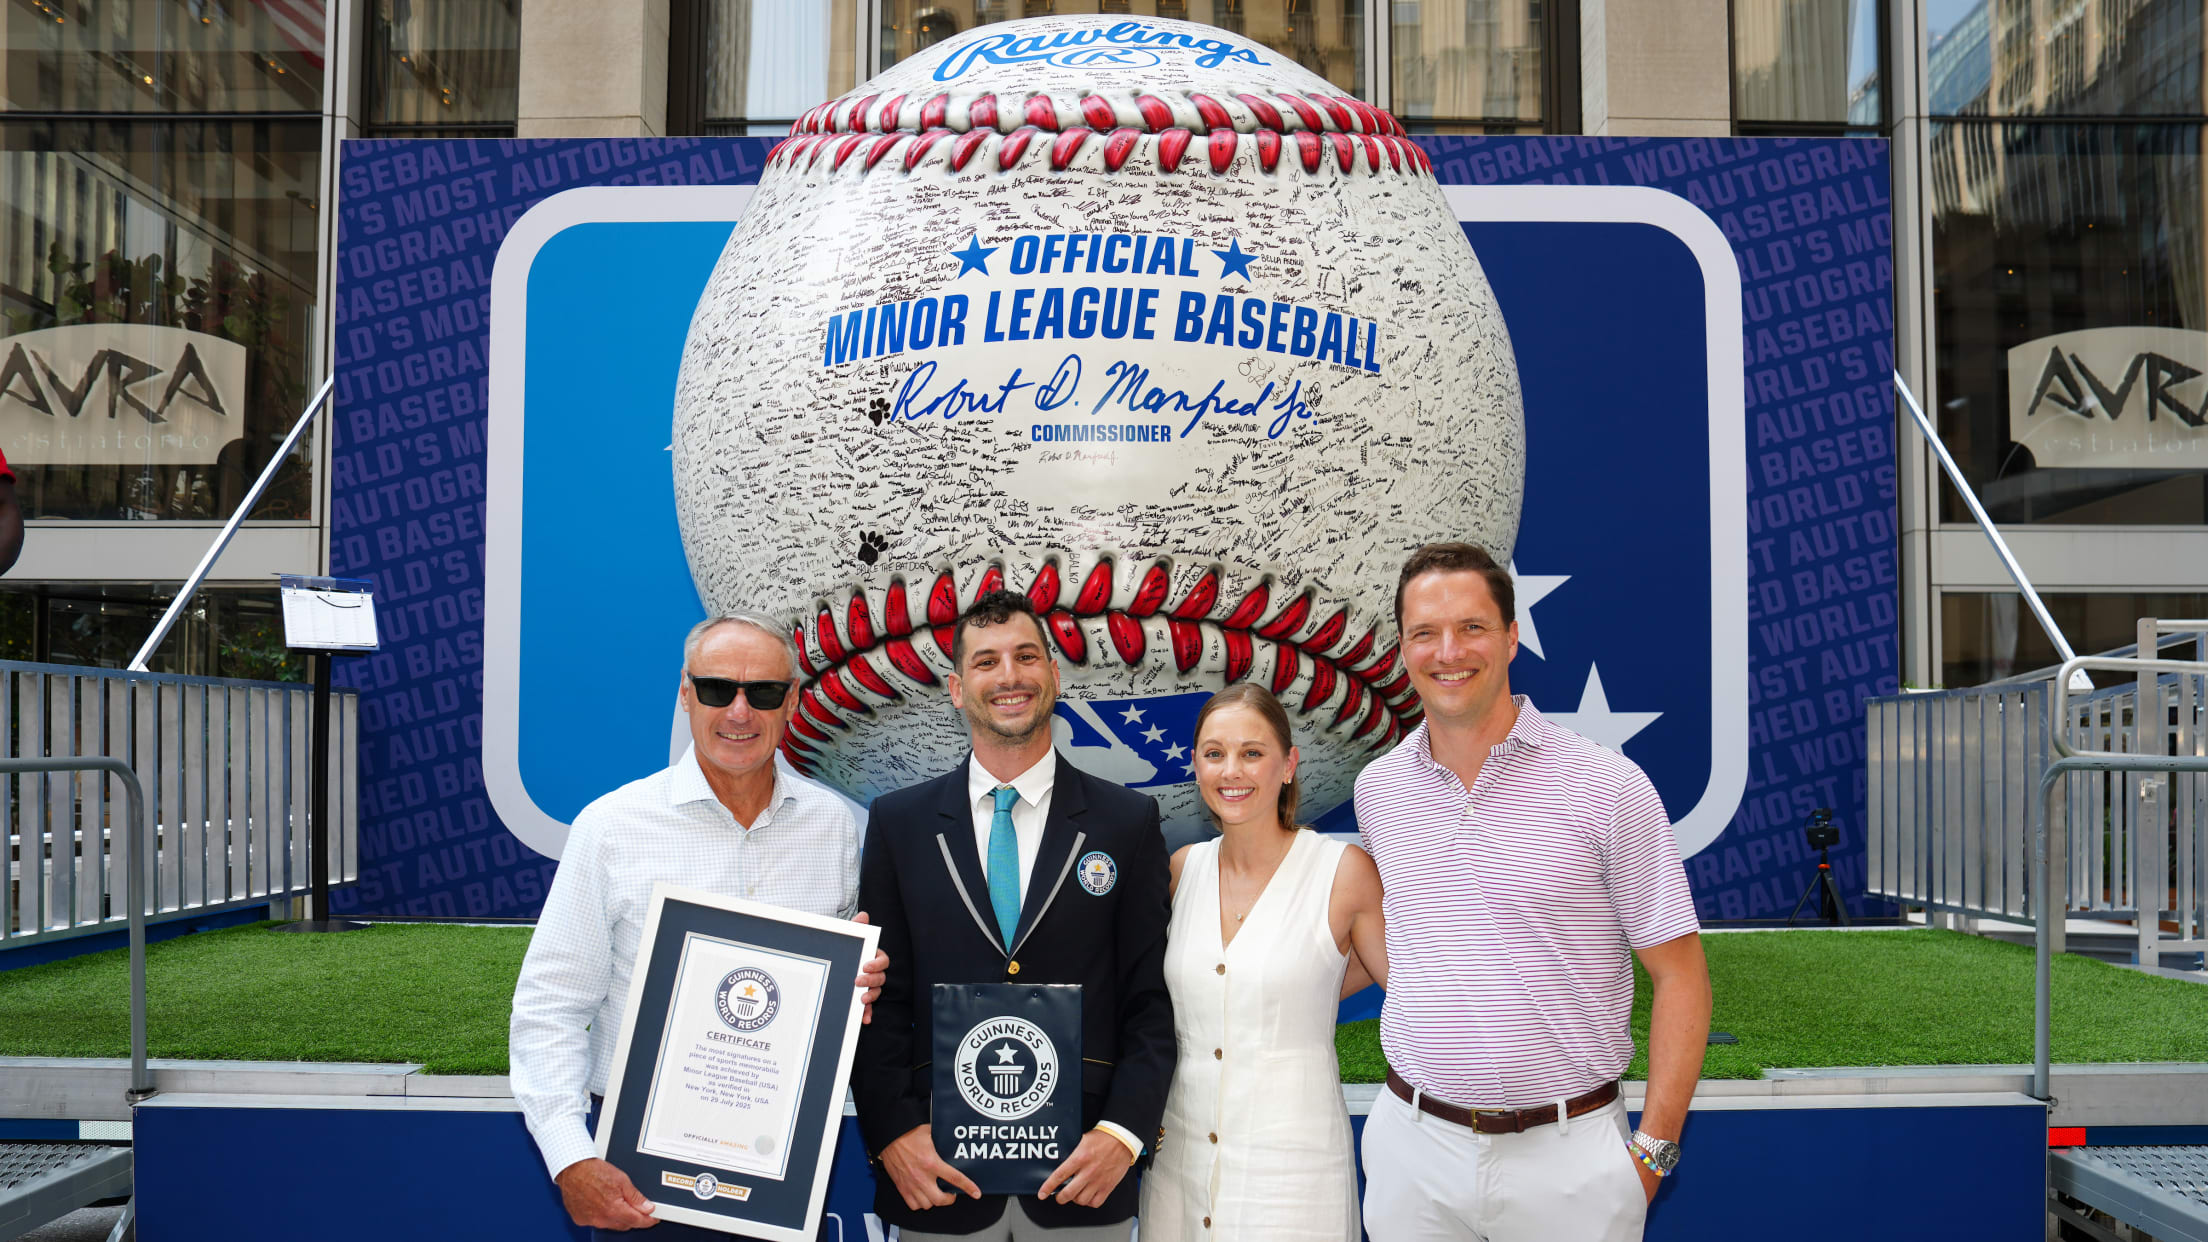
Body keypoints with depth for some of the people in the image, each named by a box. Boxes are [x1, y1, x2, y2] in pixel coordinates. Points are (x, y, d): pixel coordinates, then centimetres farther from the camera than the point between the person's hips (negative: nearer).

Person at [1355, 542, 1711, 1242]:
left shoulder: (1607, 787, -7)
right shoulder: (1378, 789, 4)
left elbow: (1680, 977, -4)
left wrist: (1652, 1148, -9)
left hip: (1568, 1152, -3)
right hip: (1412, 1144, 3)